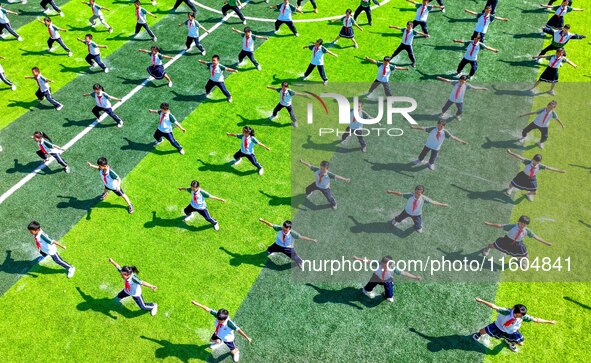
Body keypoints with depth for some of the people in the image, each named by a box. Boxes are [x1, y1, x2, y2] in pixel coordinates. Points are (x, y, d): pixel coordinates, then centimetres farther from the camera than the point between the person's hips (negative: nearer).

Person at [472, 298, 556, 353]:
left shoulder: (524, 317, -32)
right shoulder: (506, 312, -43)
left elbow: (536, 320, -20)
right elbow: (494, 306, -49)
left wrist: (549, 322, -15)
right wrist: (481, 301, -54)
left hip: (512, 332, 3)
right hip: (499, 327, -3)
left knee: (521, 344, 8)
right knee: (484, 330, 5)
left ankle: (510, 341, 45)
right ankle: (479, 334, 46)